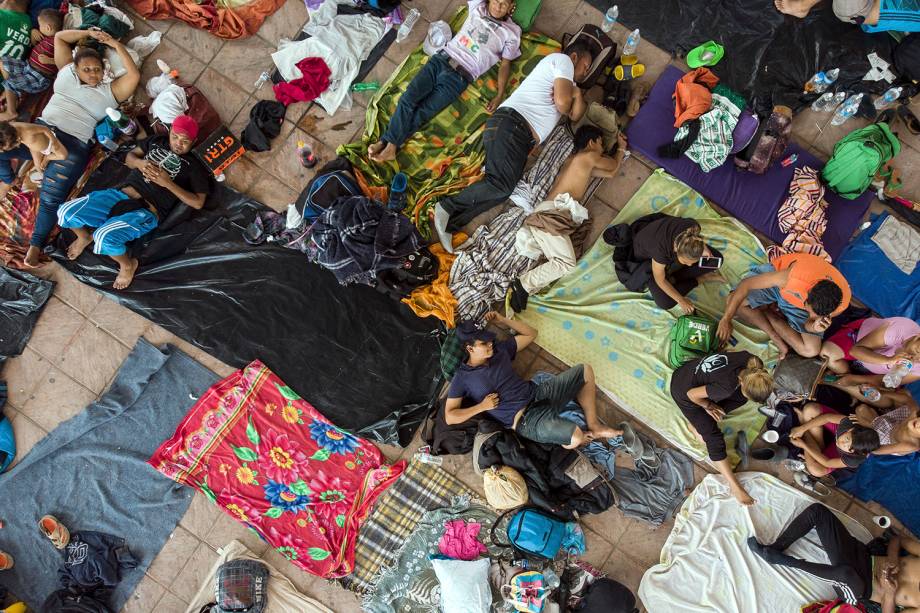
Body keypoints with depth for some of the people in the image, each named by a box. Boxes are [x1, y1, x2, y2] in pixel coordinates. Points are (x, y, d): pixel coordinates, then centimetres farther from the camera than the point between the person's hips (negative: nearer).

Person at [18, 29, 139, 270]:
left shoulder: (110, 91, 9)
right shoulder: (66, 72, 17)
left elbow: (134, 76, -7)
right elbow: (59, 37, 21)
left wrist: (115, 45, -5)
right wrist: (88, 33, 12)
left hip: (74, 144, -4)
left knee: (51, 199, -14)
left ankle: (36, 244, -3)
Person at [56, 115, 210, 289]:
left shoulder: (195, 165, 1)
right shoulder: (157, 141, 15)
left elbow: (198, 203, -6)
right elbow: (129, 157, 22)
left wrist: (168, 183, -15)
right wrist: (139, 163, -3)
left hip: (146, 211, -5)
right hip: (120, 194, 5)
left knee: (104, 238, -31)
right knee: (66, 212, -13)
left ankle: (128, 264, 1)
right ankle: (85, 237, 22)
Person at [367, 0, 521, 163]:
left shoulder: (512, 32, 4)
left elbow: (505, 64, 4)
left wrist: (499, 96, -6)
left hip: (459, 76, -3)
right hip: (441, 59, 3)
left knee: (421, 113, -13)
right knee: (408, 98, -14)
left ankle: (388, 143, -9)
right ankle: (388, 142, -13)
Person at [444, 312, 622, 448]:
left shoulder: (499, 349, 9)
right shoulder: (462, 378, -7)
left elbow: (531, 334, 18)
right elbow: (449, 417, -9)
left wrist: (502, 320, 7)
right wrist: (482, 406, -15)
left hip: (537, 394, 7)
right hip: (525, 420, -7)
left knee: (585, 371, 4)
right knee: (575, 436, -31)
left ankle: (594, 425, 13)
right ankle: (585, 436, 9)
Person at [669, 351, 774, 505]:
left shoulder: (750, 361, -21)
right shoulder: (727, 386, -39)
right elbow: (692, 394, -26)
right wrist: (708, 406, -5)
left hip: (692, 370, 7)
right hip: (684, 392, -7)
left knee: (740, 398, 6)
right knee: (714, 438, -5)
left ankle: (697, 422, 17)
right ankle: (734, 486, 9)